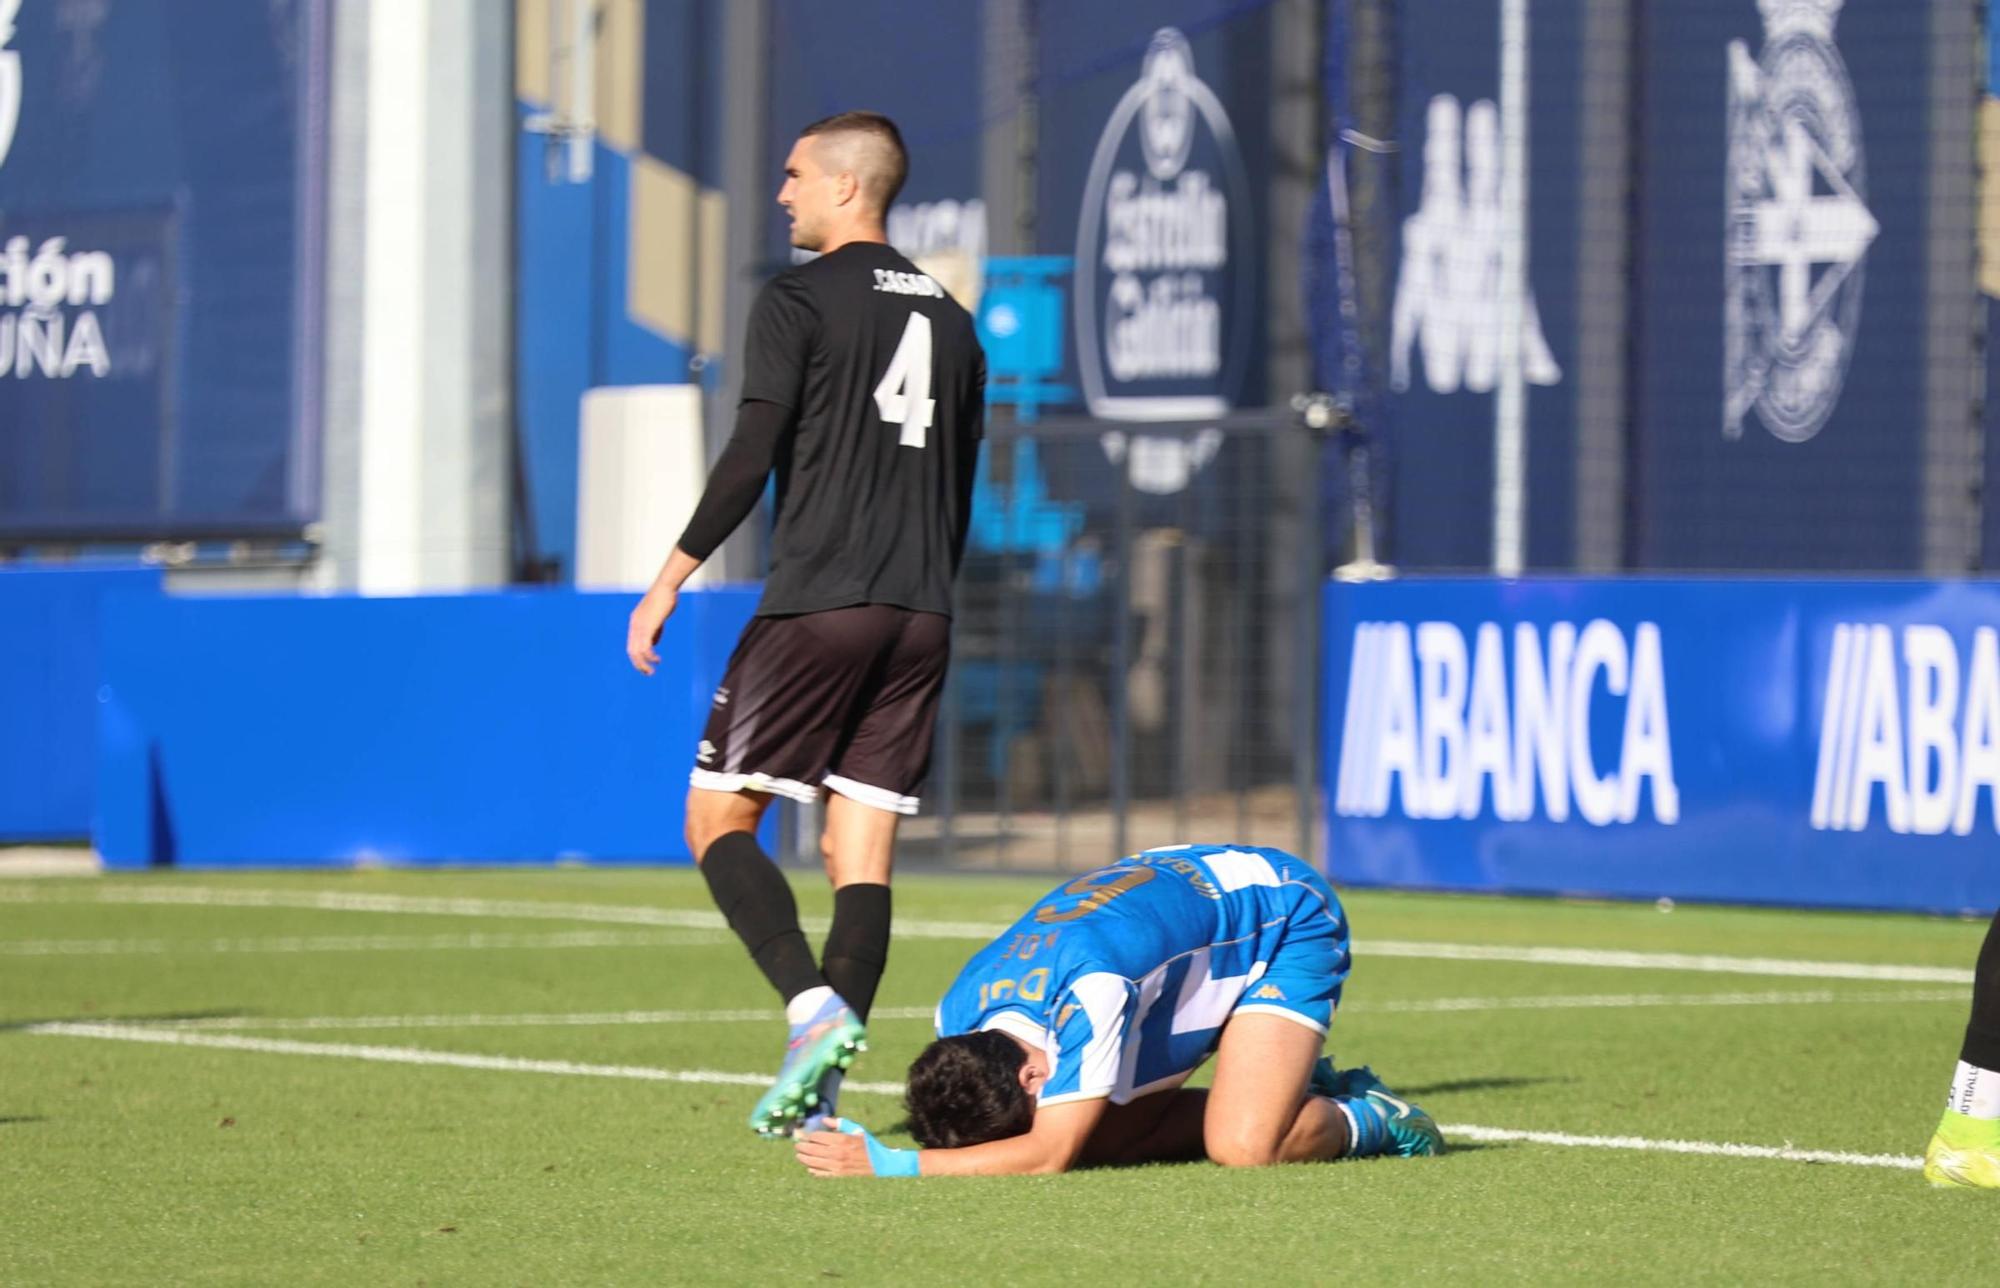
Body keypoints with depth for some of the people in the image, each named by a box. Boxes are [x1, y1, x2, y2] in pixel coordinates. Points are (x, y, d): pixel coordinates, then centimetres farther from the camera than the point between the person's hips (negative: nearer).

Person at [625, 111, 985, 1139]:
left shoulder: (799, 301, -4)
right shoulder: (950, 321, 17)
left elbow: (751, 456, -12)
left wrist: (671, 580, -8)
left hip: (816, 602, -6)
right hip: (919, 616, 6)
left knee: (719, 821, 2)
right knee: (861, 853, 4)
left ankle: (815, 1006, -18)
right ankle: (817, 1085, -5)